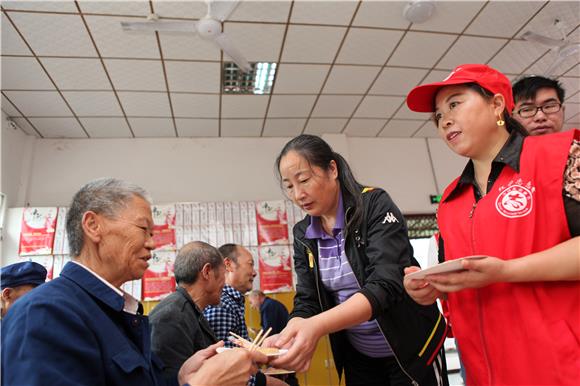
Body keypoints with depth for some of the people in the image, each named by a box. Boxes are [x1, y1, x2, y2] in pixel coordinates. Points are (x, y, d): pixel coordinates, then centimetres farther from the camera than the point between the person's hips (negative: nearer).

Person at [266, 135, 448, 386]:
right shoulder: (303, 235, -3)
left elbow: (386, 286, -29)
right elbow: (306, 302, -5)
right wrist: (289, 335, -27)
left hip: (412, 347, -4)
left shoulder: (375, 205, -19)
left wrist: (317, 326, -42)